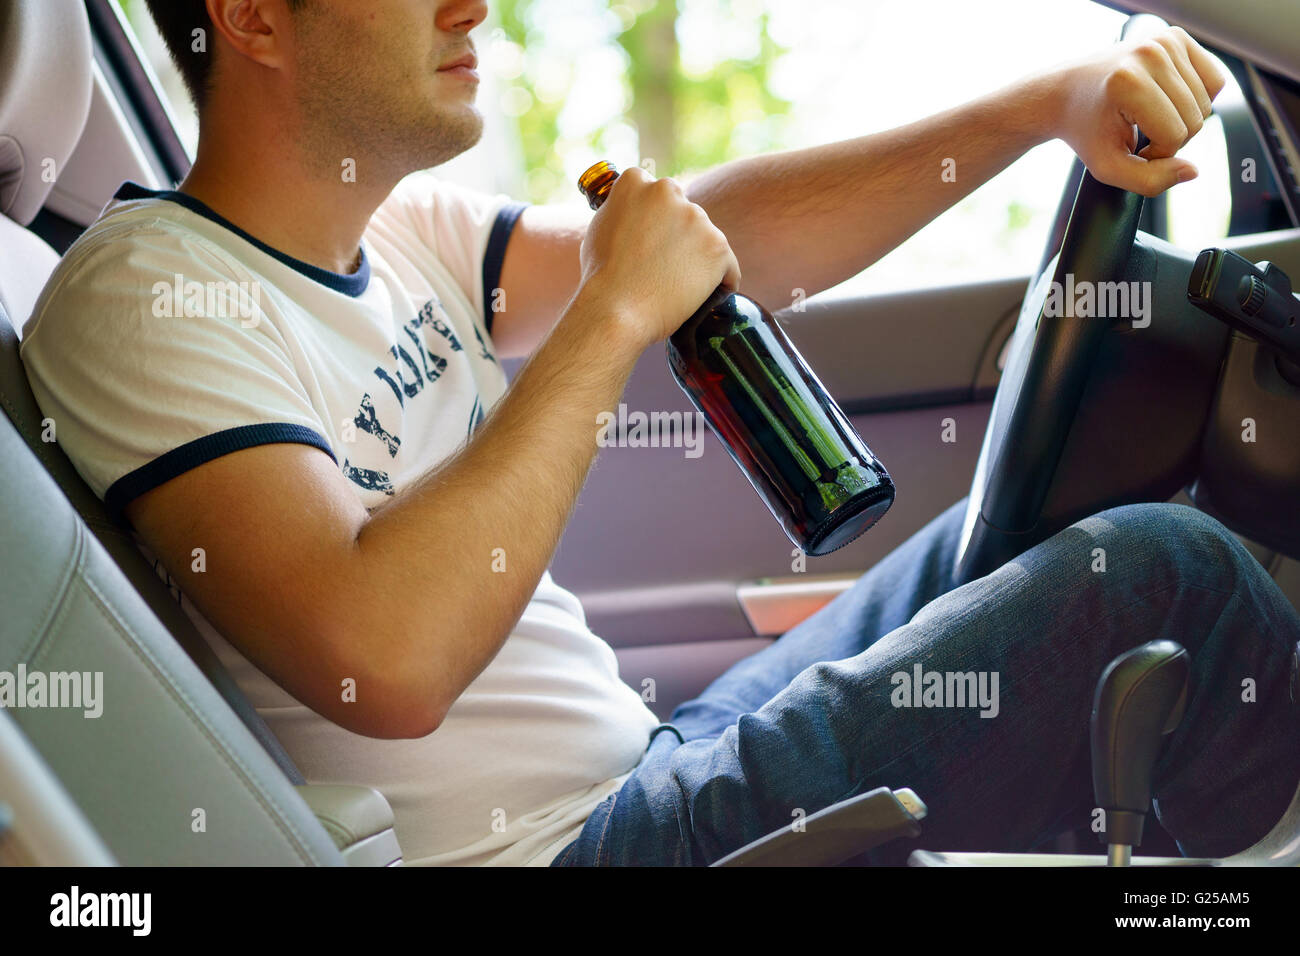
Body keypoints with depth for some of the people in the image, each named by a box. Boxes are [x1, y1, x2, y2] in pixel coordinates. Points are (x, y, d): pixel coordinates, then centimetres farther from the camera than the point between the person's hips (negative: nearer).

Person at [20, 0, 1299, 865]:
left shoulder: (397, 241, 9)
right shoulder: (144, 297, -18)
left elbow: (723, 235, 5)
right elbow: (386, 661, -32)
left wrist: (1049, 105, -5)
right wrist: (612, 316, -24)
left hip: (646, 769, 10)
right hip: (548, 841, -10)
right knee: (1158, 579, -10)